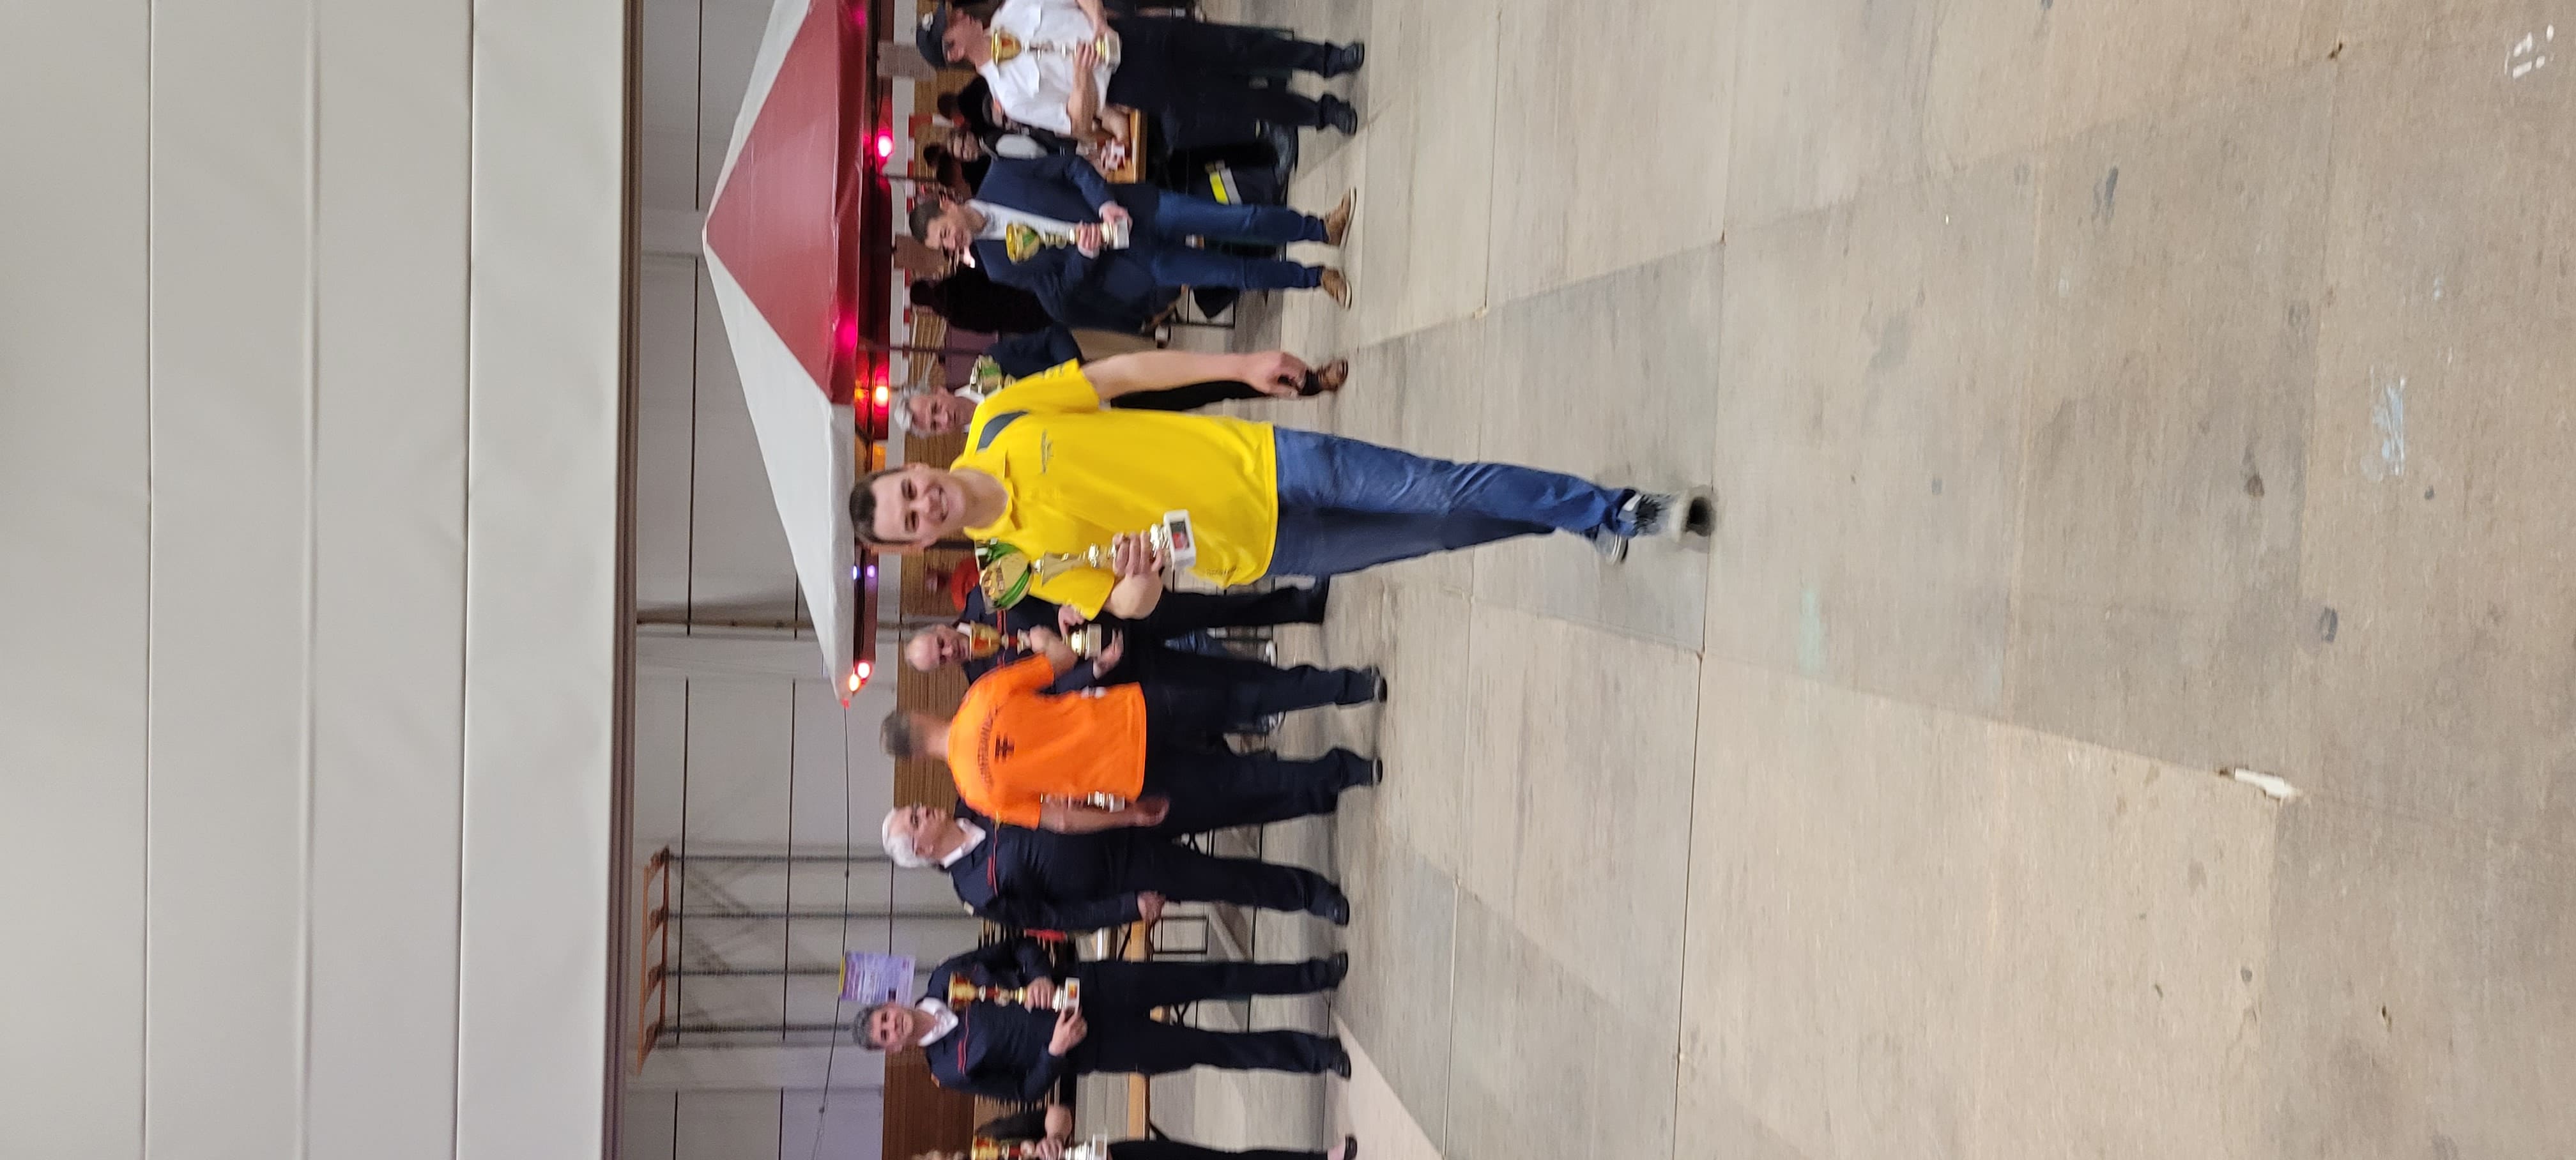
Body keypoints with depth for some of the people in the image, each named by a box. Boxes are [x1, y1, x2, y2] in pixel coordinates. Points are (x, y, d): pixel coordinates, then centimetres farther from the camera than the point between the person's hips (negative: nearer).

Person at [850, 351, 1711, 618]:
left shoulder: (1001, 423, -6)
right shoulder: (1028, 564, -10)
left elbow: (1121, 372, 1)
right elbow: (1131, 606, -5)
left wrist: (1242, 367, -1)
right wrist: (1136, 575, -30)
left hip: (1258, 457, 1)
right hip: (1262, 549, -1)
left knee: (1440, 492, -6)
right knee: (1439, 536, 2)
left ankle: (1611, 511, 12)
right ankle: (1599, 524, 16)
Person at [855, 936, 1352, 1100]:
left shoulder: (945, 978, -1)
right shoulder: (952, 1070, -7)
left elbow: (1019, 945, 4)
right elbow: (1025, 1089, -5)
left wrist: (1040, 976, -15)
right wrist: (1056, 1051, -22)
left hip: (1091, 985, 3)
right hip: (1092, 1045, -2)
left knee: (1214, 978, 0)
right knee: (1209, 1049, -3)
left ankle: (1316, 973, 14)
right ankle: (1317, 1055, 10)